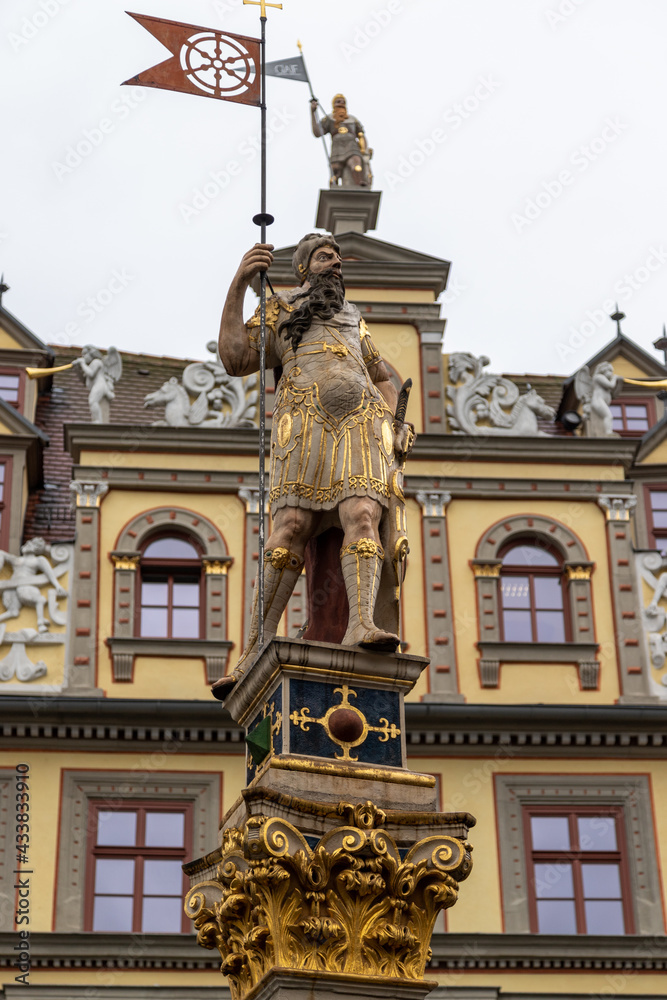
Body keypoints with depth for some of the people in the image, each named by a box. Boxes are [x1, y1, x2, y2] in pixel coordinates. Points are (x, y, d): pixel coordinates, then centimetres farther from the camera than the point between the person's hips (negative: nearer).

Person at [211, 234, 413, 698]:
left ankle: (362, 626, -44)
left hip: (364, 422, 3)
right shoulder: (278, 312, 25)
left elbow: (386, 381, 36)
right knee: (291, 528, -20)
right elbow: (235, 358, 7)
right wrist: (239, 285, -1)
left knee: (362, 516, -24)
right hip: (305, 422, -3)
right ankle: (257, 651, -26)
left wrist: (403, 425, 14)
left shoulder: (353, 321, 38)